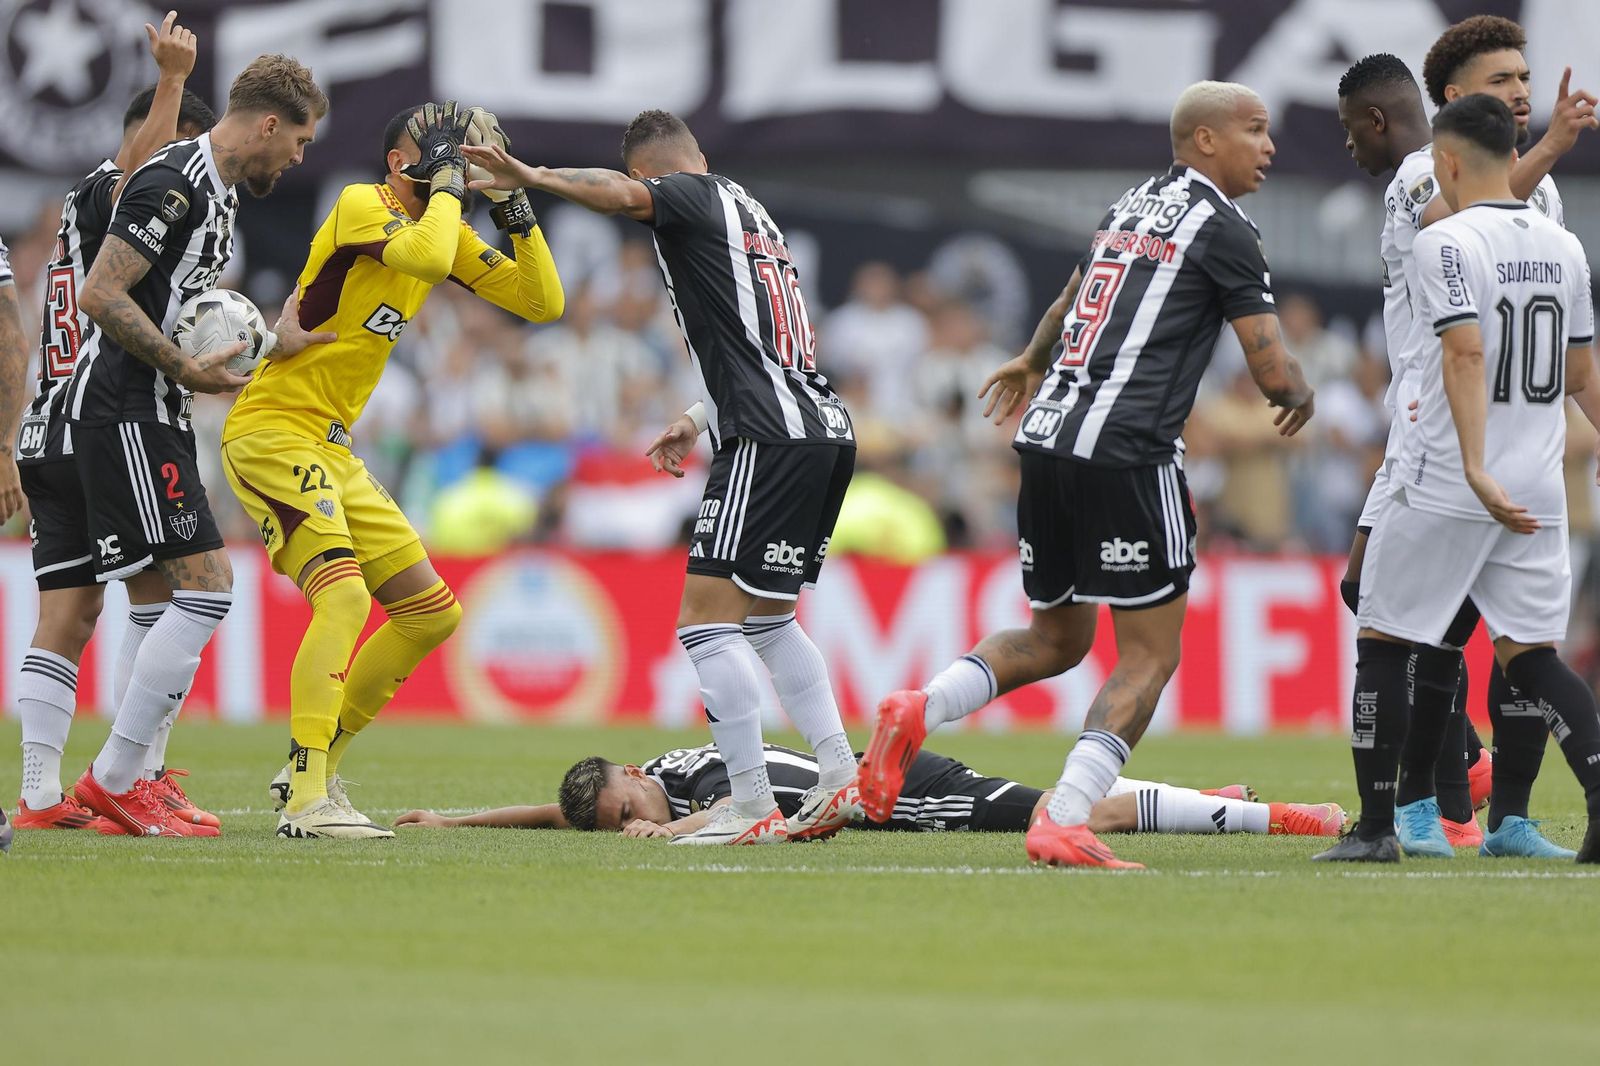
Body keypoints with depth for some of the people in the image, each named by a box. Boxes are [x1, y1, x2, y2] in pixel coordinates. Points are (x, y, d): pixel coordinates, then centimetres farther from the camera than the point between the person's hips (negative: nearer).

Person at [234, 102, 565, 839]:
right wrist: (444, 190, -16)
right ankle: (307, 800, -28)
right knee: (344, 593, -26)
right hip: (272, 434, -10)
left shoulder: (445, 229, 13)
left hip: (331, 449, 10)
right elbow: (427, 256, -33)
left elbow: (542, 304, 13)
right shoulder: (362, 205, -12)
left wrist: (518, 217, 2)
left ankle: (315, 768, 16)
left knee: (433, 614, 10)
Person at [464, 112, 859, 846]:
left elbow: (622, 196, -25)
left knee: (707, 619, -10)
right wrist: (699, 419, 30)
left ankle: (753, 808, -14)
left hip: (771, 440, -10)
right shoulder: (751, 212, 25)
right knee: (765, 619, 21)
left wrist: (532, 177, -32)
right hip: (824, 430, 10)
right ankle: (841, 779, 16)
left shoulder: (695, 198, -1)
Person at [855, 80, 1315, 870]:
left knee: (1056, 639, 21)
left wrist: (1033, 361, 62)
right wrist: (1299, 398, 19)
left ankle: (918, 710, -1)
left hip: (1047, 439, 8)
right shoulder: (1222, 228, -3)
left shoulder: (1130, 206, 20)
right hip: (1125, 450, -8)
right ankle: (1063, 823, -13)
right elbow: (1274, 372, -6)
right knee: (1150, 654, -1)